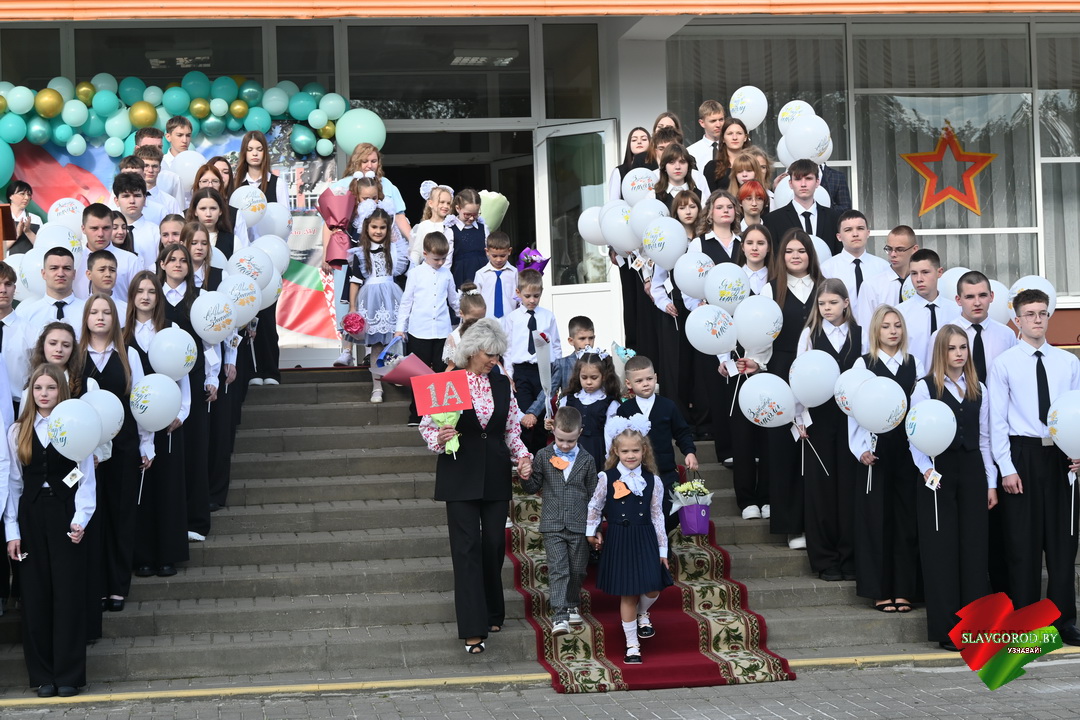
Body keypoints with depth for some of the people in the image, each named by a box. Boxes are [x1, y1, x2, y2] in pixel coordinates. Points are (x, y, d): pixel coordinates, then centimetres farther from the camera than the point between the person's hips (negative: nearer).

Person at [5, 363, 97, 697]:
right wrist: (12, 530, 0)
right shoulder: (18, 432, 7)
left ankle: (68, 675, 5)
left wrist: (80, 518, -14)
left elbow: (87, 478, -2)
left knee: (68, 594, -1)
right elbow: (13, 482, 6)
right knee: (35, 597, 4)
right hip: (31, 517, 3)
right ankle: (43, 674, 11)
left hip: (65, 517, -2)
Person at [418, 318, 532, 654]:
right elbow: (426, 425, 0)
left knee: (494, 544, 7)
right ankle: (473, 629, -7)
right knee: (467, 547, -6)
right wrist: (439, 439, -21)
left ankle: (492, 613, 25)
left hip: (495, 475, 4)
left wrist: (522, 456, -1)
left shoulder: (502, 384, 9)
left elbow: (511, 429, 14)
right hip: (461, 476, -4)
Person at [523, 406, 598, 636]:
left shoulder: (587, 460, 3)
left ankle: (572, 606, 31)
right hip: (552, 524, -1)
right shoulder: (543, 457, 2)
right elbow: (533, 487, 9)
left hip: (579, 524, 1)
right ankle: (559, 615, -13)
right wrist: (526, 478, -14)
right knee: (557, 568, -9)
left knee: (577, 569, 11)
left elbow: (593, 494, 8)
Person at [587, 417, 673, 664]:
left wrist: (662, 550, 7)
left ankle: (642, 614, 33)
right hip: (619, 541, -2)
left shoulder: (652, 481, 2)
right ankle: (632, 646, 14)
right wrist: (591, 532, 11)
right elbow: (594, 507, 10)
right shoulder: (608, 478, -4)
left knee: (652, 589, -5)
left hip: (645, 539, 2)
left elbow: (657, 516, 6)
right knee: (627, 594, 2)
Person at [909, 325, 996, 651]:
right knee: (941, 549, -1)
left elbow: (984, 438, 12)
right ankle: (948, 629, 4)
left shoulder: (978, 390, 10)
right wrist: (926, 469, -20)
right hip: (938, 474, -3)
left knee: (974, 548, 3)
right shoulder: (925, 387, -1)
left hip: (972, 471, 3)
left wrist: (991, 482, 8)